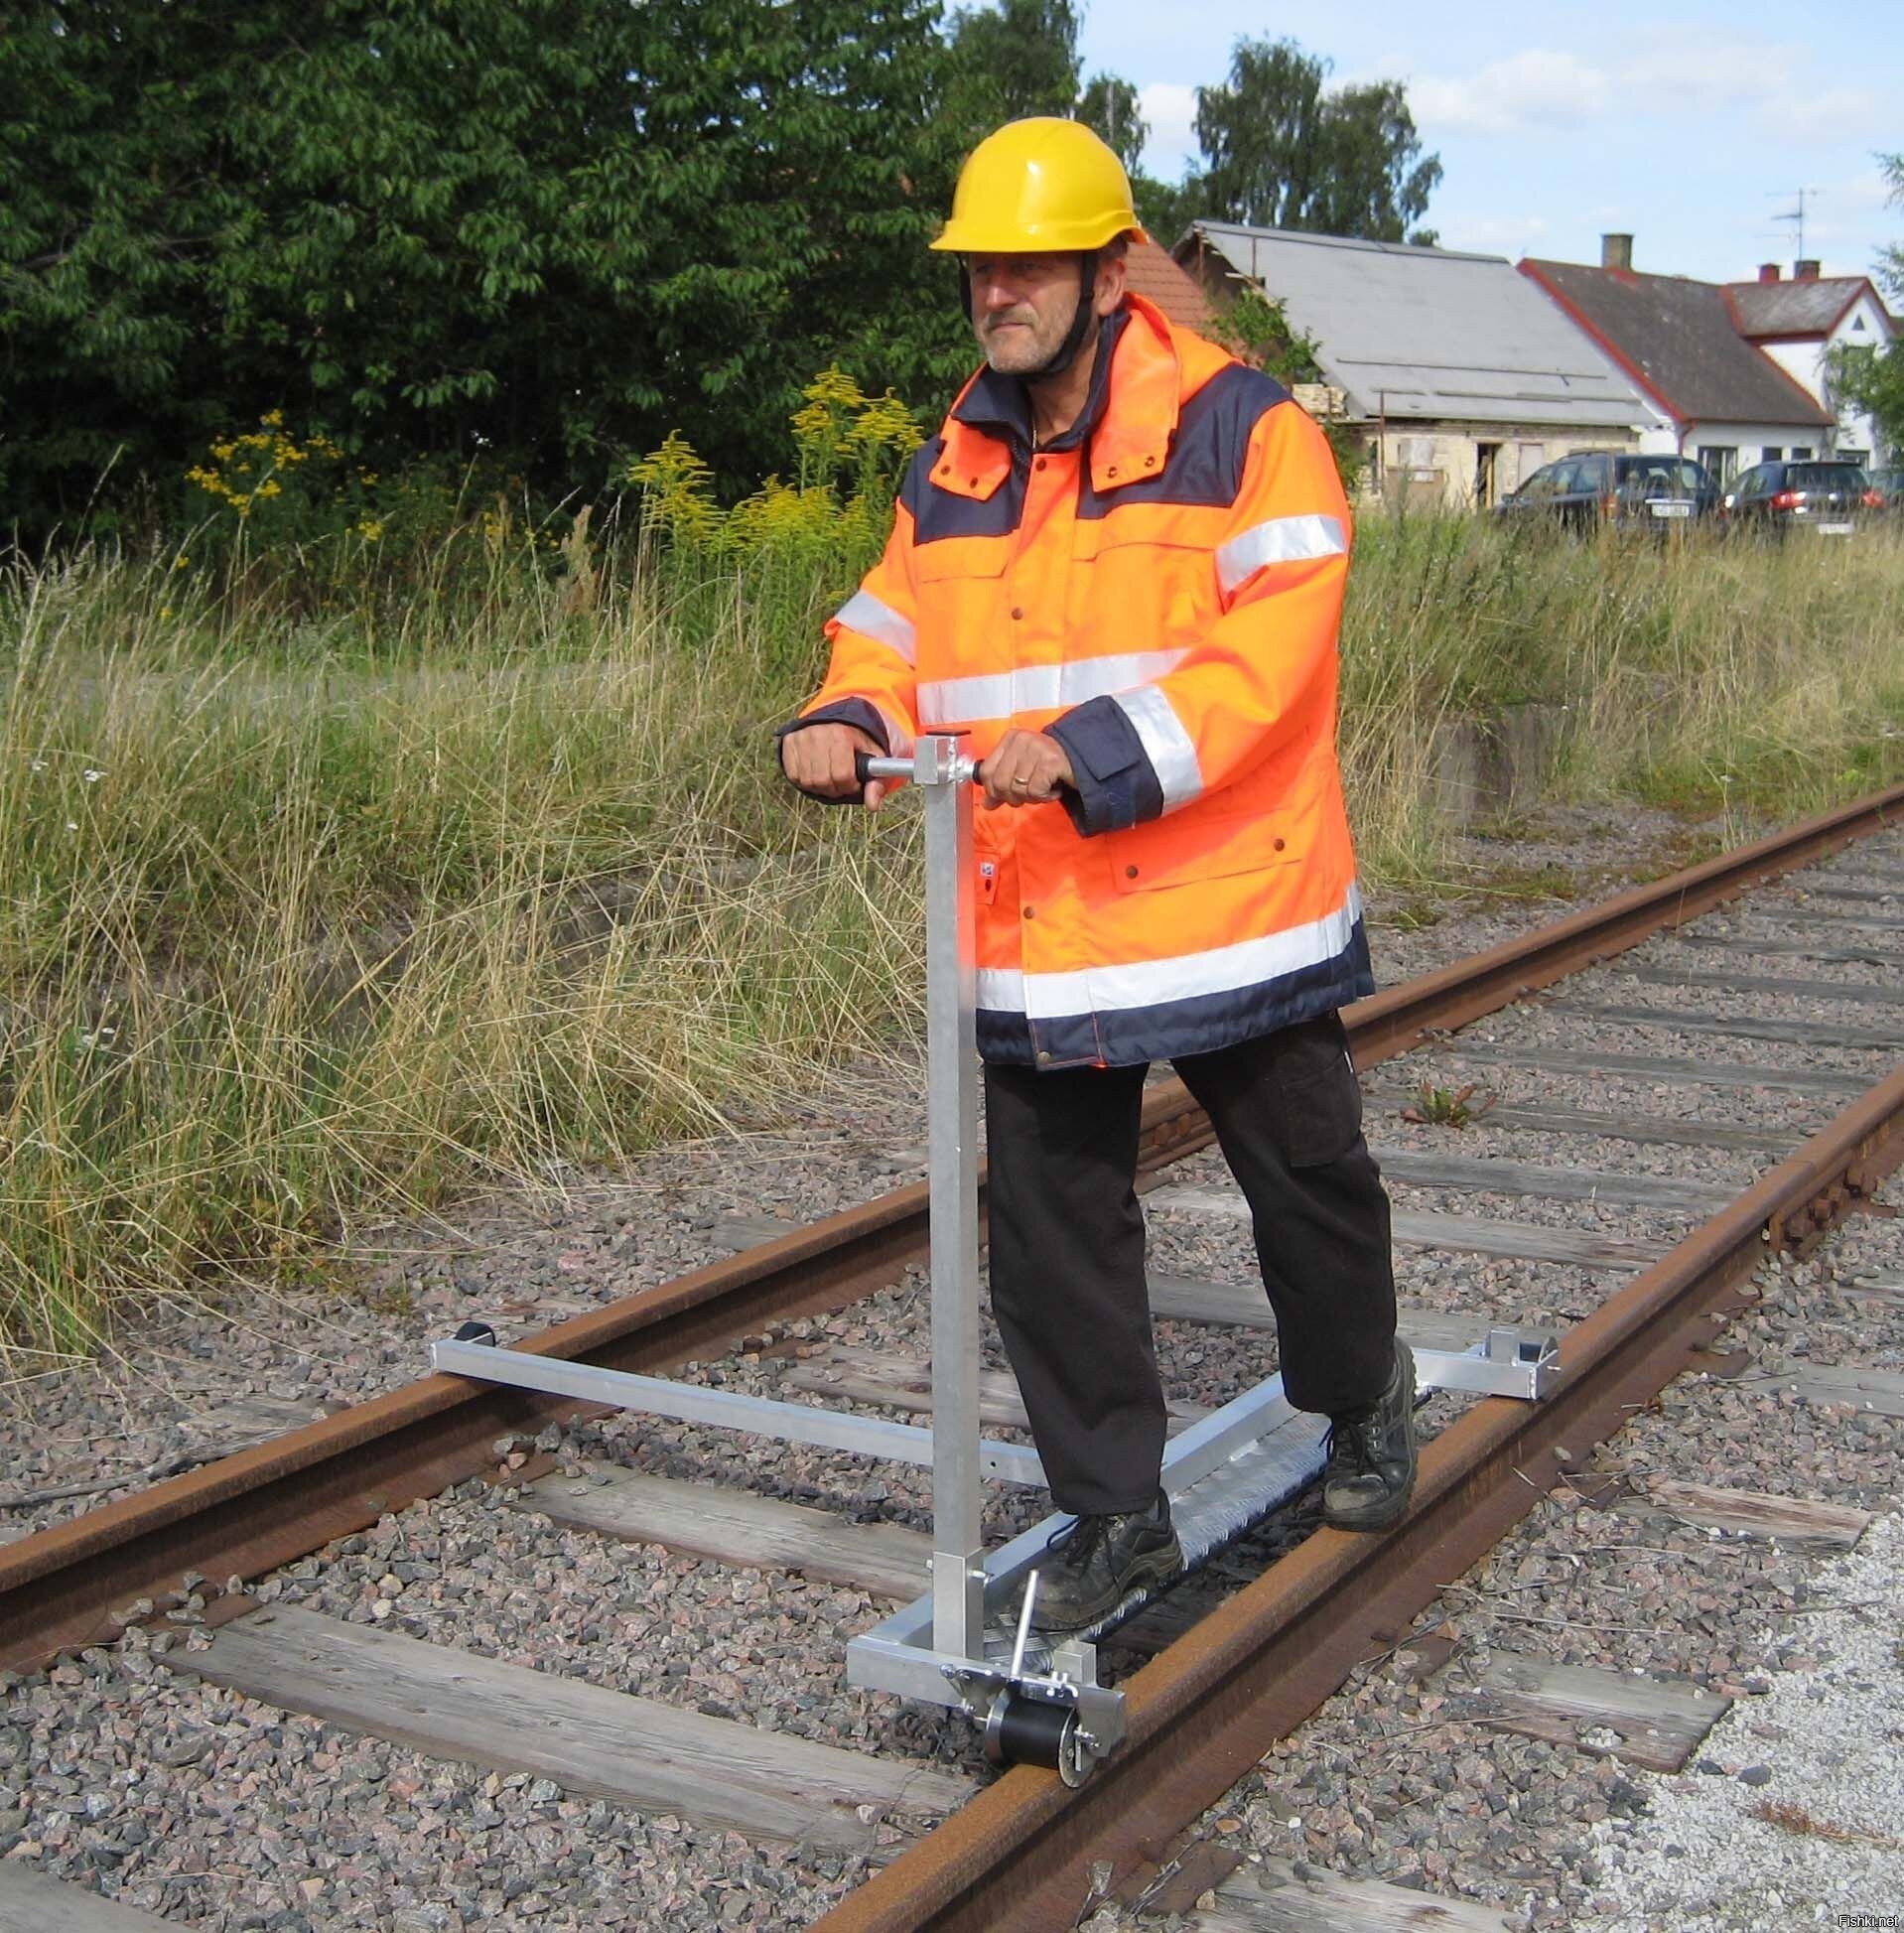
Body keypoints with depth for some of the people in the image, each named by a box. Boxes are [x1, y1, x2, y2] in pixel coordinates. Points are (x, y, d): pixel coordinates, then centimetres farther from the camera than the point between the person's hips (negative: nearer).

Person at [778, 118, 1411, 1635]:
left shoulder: (1241, 429, -8)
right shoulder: (953, 471, 10)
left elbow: (1272, 648, -19)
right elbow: (892, 633, 13)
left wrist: (1094, 747, -28)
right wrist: (848, 726, -10)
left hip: (1234, 908, -4)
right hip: (1032, 929, 4)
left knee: (1311, 1183, 15)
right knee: (1050, 1228, 7)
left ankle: (1364, 1400, 44)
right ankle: (1115, 1510, 24)